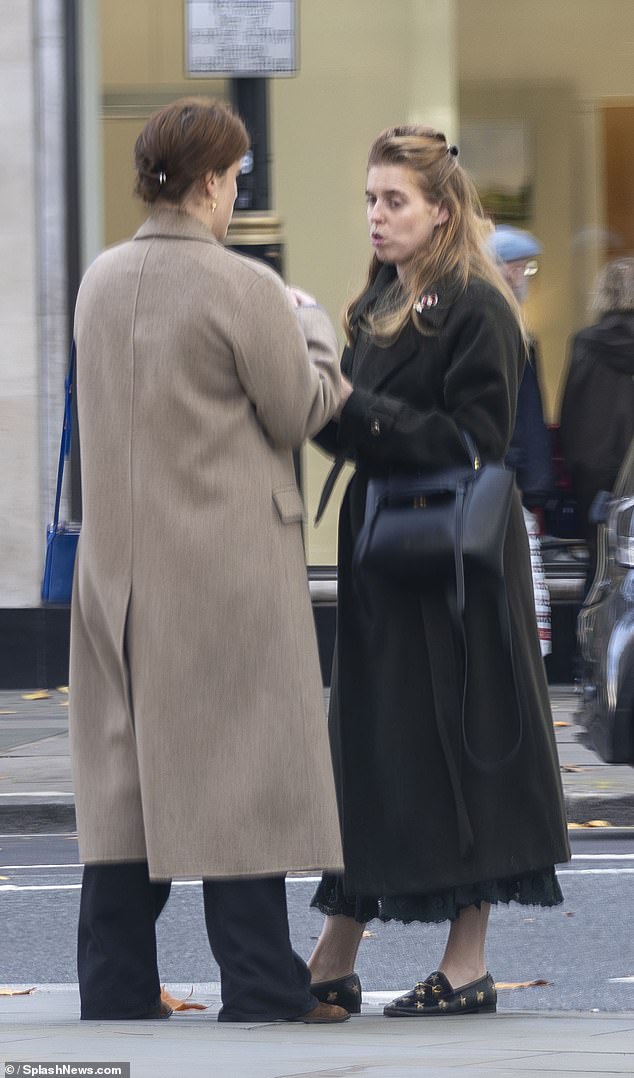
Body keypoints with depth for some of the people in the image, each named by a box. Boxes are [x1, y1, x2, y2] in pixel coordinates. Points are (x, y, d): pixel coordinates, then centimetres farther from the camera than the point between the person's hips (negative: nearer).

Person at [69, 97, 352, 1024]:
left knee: (125, 770, 11)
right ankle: (261, 995, 1)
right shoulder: (244, 289, -15)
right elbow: (299, 414, -8)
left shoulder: (100, 281, 6)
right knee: (240, 772, -1)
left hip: (119, 563, 6)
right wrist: (315, 331, 10)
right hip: (226, 572, -6)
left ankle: (117, 989, 13)